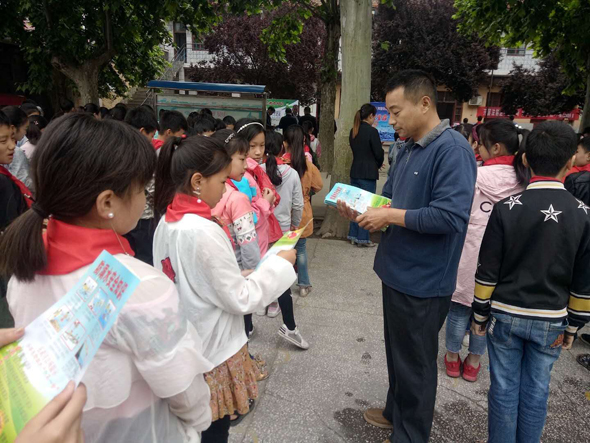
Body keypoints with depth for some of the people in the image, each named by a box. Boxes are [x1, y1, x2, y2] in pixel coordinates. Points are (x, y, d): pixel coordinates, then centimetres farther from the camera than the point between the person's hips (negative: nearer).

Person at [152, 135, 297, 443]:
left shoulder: (167, 221, -1)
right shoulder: (205, 232, -28)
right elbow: (240, 299, -21)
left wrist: (238, 275, 6)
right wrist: (280, 264, -11)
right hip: (211, 349, -8)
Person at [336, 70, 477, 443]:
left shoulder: (452, 150, -20)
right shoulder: (409, 149, 9)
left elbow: (451, 216, -29)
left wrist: (391, 216, -23)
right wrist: (361, 209, -5)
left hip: (423, 282, -9)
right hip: (398, 273, 9)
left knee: (416, 363, 9)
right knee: (397, 353, 24)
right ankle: (396, 412, 46)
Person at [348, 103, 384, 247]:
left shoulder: (353, 131, 9)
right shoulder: (372, 131, -14)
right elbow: (379, 153, -12)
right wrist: (378, 165, 10)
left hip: (355, 171, 7)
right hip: (368, 173, -7)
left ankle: (353, 235, 17)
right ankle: (363, 238, 5)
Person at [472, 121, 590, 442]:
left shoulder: (506, 209, -14)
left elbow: (487, 272, -9)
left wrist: (480, 314, 3)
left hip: (505, 316, -2)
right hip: (551, 322, 2)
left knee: (504, 387, 11)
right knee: (536, 390, 16)